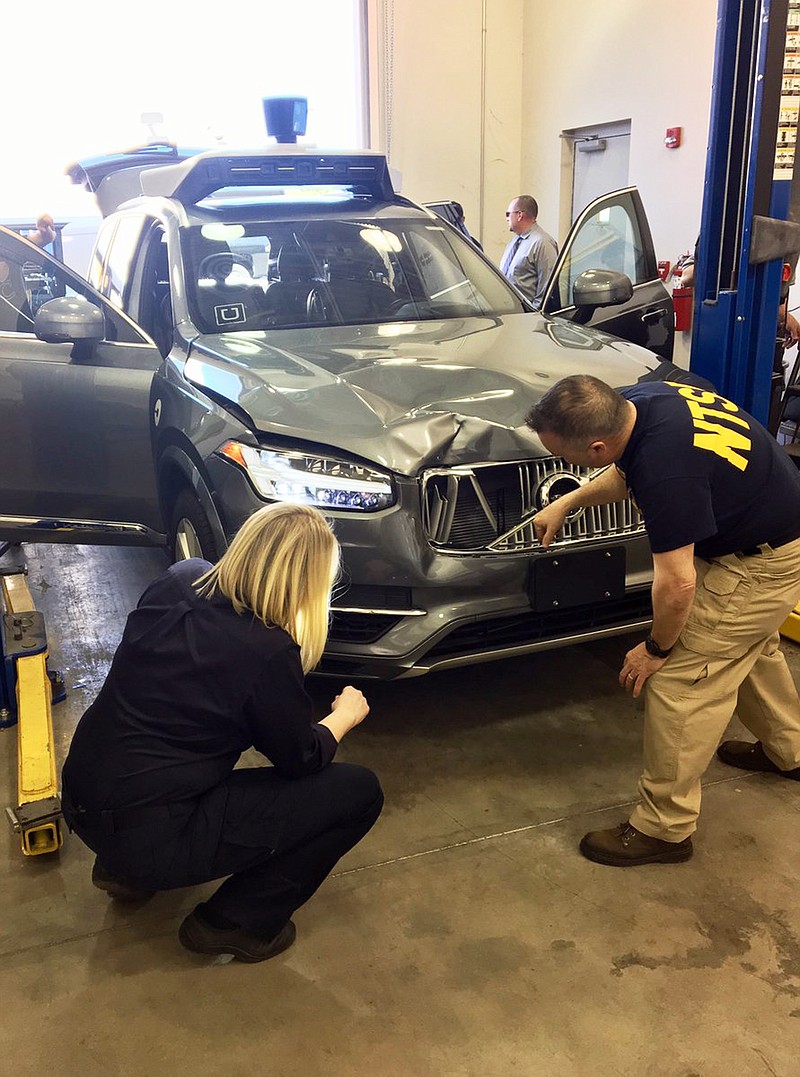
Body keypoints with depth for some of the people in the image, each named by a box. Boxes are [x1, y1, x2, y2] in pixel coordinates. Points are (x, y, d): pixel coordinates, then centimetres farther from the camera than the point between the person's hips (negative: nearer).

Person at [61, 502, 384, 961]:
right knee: (359, 791, -4)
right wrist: (344, 717, 14)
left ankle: (125, 868, 26)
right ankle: (233, 923, 9)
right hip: (149, 836, -8)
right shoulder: (268, 654, -22)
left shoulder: (180, 580, -3)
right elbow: (301, 760, -4)